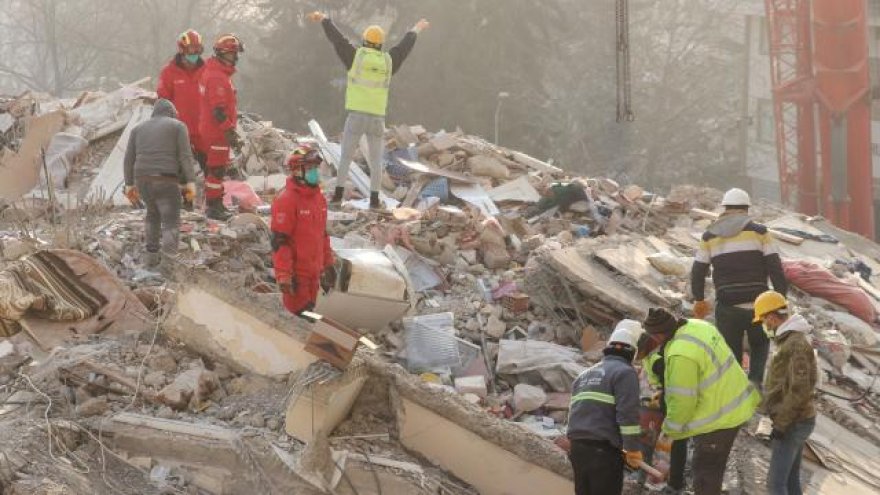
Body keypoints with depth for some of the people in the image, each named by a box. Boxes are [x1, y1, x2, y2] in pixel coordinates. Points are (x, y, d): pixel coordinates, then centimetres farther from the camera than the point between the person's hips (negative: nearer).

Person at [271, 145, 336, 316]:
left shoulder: (319, 197, 10)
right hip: (296, 273, -8)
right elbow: (279, 241, -19)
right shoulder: (287, 201, -17)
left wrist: (328, 264, 20)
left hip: (313, 271, 8)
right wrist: (283, 275, -21)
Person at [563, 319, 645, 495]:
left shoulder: (585, 374, 22)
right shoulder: (624, 372, -5)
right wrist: (632, 449, -10)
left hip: (577, 447, 8)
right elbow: (628, 414, -14)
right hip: (603, 450, -8)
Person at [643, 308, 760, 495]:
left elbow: (682, 401, -23)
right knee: (713, 466, 24)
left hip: (718, 419, -9)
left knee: (705, 474, 4)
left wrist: (669, 431, -8)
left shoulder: (681, 355, -29)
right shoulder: (696, 325, -1)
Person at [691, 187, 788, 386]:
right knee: (760, 346, 21)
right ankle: (755, 382, 0)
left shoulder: (710, 236, 7)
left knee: (731, 354, 12)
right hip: (757, 306, -1)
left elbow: (697, 272, 10)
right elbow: (775, 268, -4)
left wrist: (699, 300, 24)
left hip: (727, 309, 1)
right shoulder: (759, 232, 1)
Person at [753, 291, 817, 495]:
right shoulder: (791, 339, 11)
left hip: (792, 424, -10)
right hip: (794, 421, 10)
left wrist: (781, 424, -21)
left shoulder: (796, 344, -20)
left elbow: (800, 390, -25)